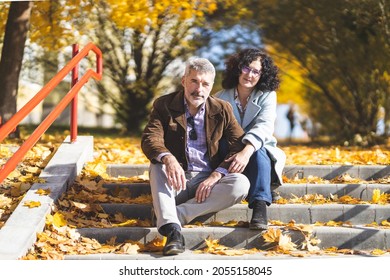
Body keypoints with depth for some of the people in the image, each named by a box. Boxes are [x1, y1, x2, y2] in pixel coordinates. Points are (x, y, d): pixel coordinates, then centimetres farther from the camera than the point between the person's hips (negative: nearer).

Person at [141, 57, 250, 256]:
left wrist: (216, 175, -18)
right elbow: (150, 139, -16)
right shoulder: (164, 105, 0)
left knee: (241, 184, -27)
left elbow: (240, 145, -2)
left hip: (208, 180, 1)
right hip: (176, 180, -1)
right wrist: (168, 159, -39)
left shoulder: (222, 110, 5)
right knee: (157, 167, -32)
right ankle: (172, 229, -46)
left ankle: (177, 214, -31)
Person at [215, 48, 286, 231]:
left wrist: (247, 151, -42)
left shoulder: (267, 96, -2)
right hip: (229, 154, 1)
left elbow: (264, 126, -22)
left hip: (259, 153, -1)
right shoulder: (221, 98, 3)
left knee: (257, 151, -36)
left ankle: (260, 205, -50)